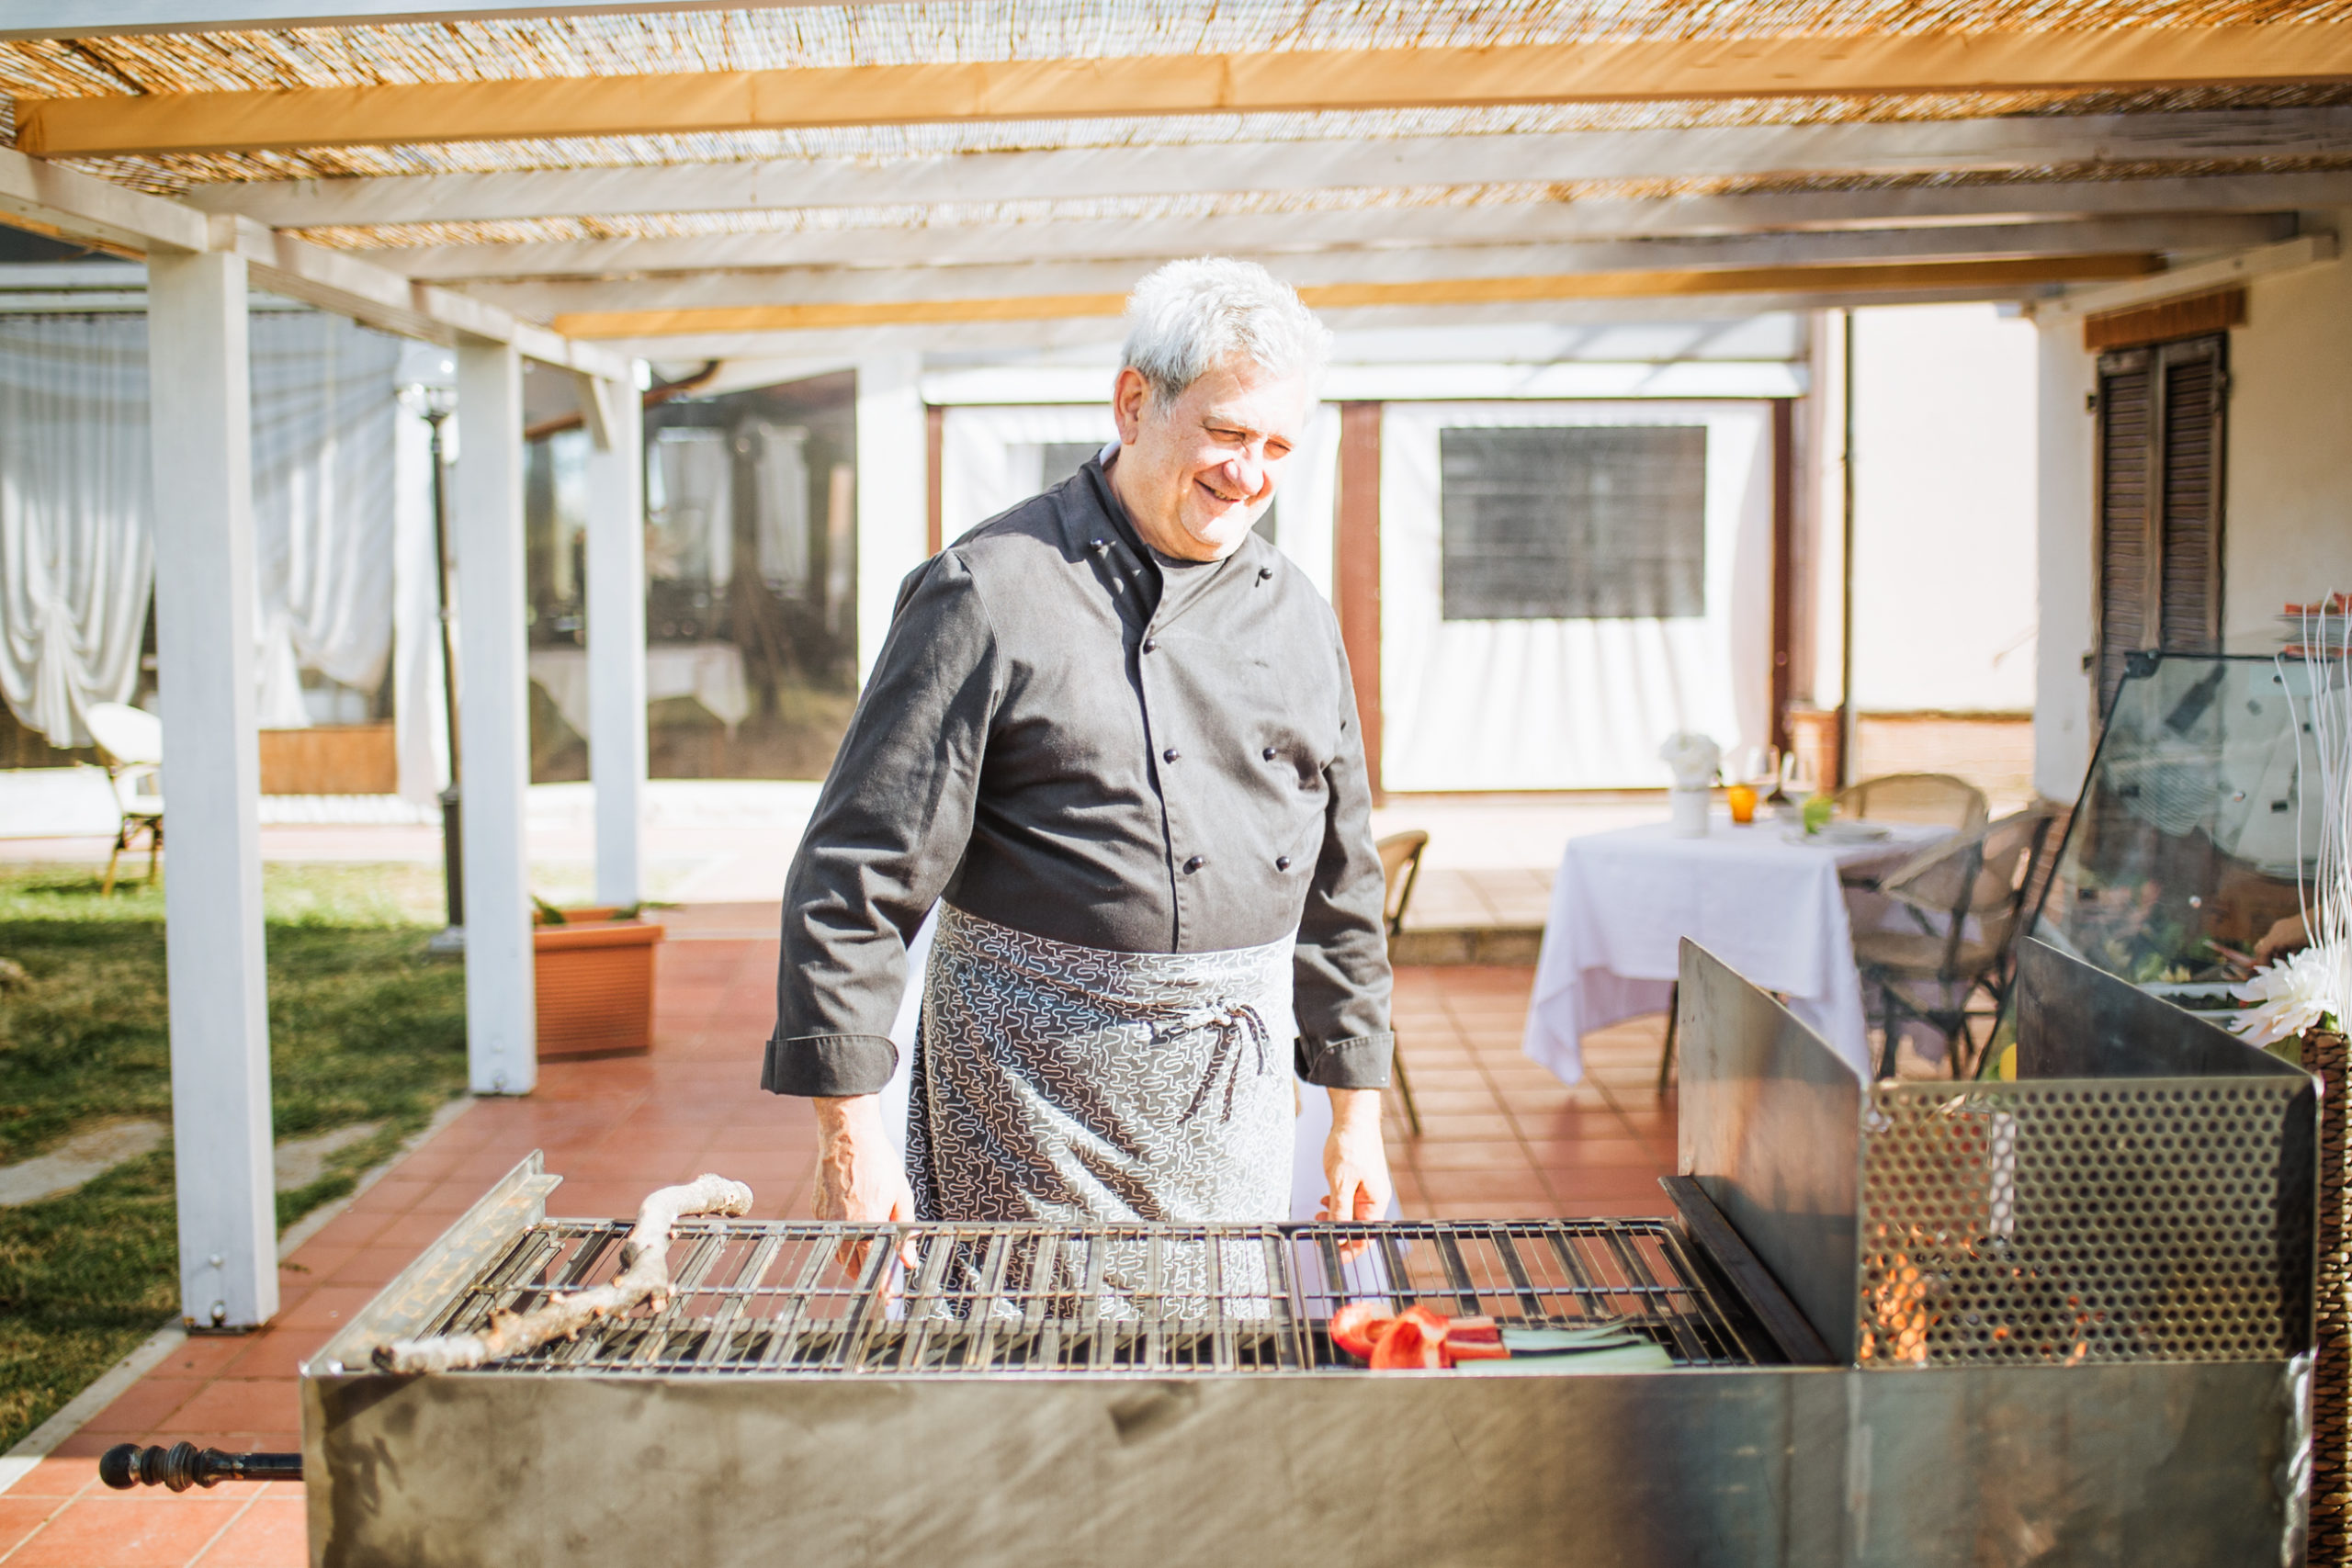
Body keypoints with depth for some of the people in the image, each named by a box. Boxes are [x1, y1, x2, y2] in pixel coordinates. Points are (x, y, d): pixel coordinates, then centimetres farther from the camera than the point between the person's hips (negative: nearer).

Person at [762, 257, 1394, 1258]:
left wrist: (1356, 1110, 15)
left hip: (1237, 1091, 6)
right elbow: (860, 871, -13)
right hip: (1039, 1078, -5)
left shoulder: (1295, 614, 8)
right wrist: (848, 1129, -15)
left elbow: (1340, 880, 15)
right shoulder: (992, 592, -11)